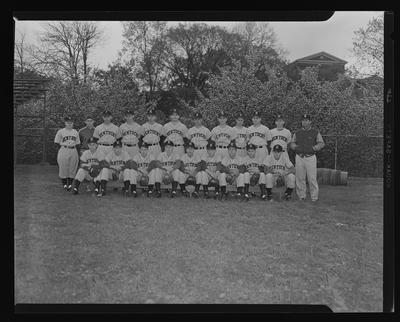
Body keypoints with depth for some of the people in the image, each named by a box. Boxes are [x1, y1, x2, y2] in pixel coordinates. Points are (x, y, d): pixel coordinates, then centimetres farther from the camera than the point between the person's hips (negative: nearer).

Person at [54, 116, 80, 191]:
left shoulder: (76, 132, 15)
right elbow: (57, 142, 3)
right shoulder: (60, 132, 5)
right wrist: (64, 144, -9)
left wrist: (74, 144, 0)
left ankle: (70, 184, 9)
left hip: (73, 151, 3)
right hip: (63, 151, -3)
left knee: (72, 168, 1)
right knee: (63, 168, -4)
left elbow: (78, 143, 18)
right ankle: (64, 184, 8)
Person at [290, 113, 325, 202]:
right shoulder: (297, 133, 16)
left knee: (312, 178, -7)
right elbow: (292, 143, 19)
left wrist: (314, 148, -14)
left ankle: (314, 197, 1)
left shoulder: (315, 132, 6)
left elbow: (322, 143, 4)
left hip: (310, 157, -3)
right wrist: (296, 147, -3)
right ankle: (301, 196, 14)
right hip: (299, 157, 3)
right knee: (299, 178, 4)